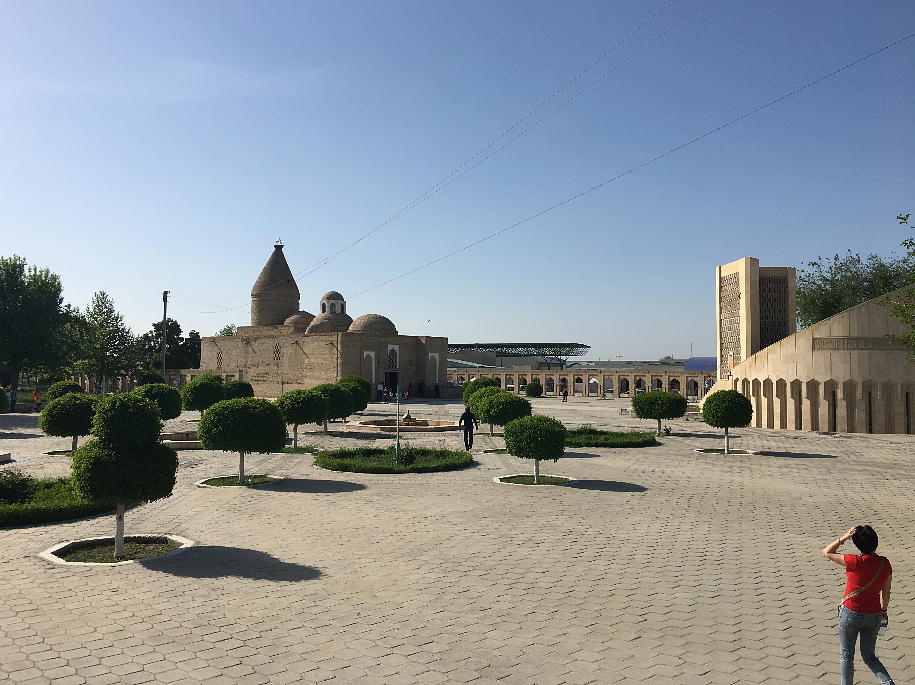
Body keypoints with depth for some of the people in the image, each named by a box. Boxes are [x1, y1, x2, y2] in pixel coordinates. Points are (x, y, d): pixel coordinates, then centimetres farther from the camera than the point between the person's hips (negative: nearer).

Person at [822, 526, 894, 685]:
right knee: (869, 656, 20)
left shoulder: (856, 562, -22)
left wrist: (844, 538, -15)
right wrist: (882, 611, 20)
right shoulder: (885, 563, -5)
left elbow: (826, 552, -11)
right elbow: (885, 593, 6)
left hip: (851, 612, -5)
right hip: (873, 615, 5)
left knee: (846, 655, 12)